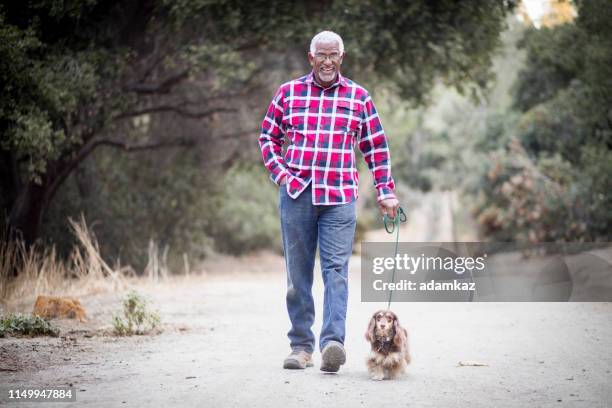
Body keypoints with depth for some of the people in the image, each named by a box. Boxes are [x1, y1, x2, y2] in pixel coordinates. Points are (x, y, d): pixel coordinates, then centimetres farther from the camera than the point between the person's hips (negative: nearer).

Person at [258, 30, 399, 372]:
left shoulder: (359, 97, 8)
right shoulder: (289, 93, 9)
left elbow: (377, 148, 12)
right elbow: (269, 136, 17)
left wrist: (386, 192, 7)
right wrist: (280, 173, 3)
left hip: (340, 197, -1)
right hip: (296, 193, 1)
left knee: (336, 270, -12)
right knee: (298, 272, 4)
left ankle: (333, 342, -20)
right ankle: (301, 345, 10)